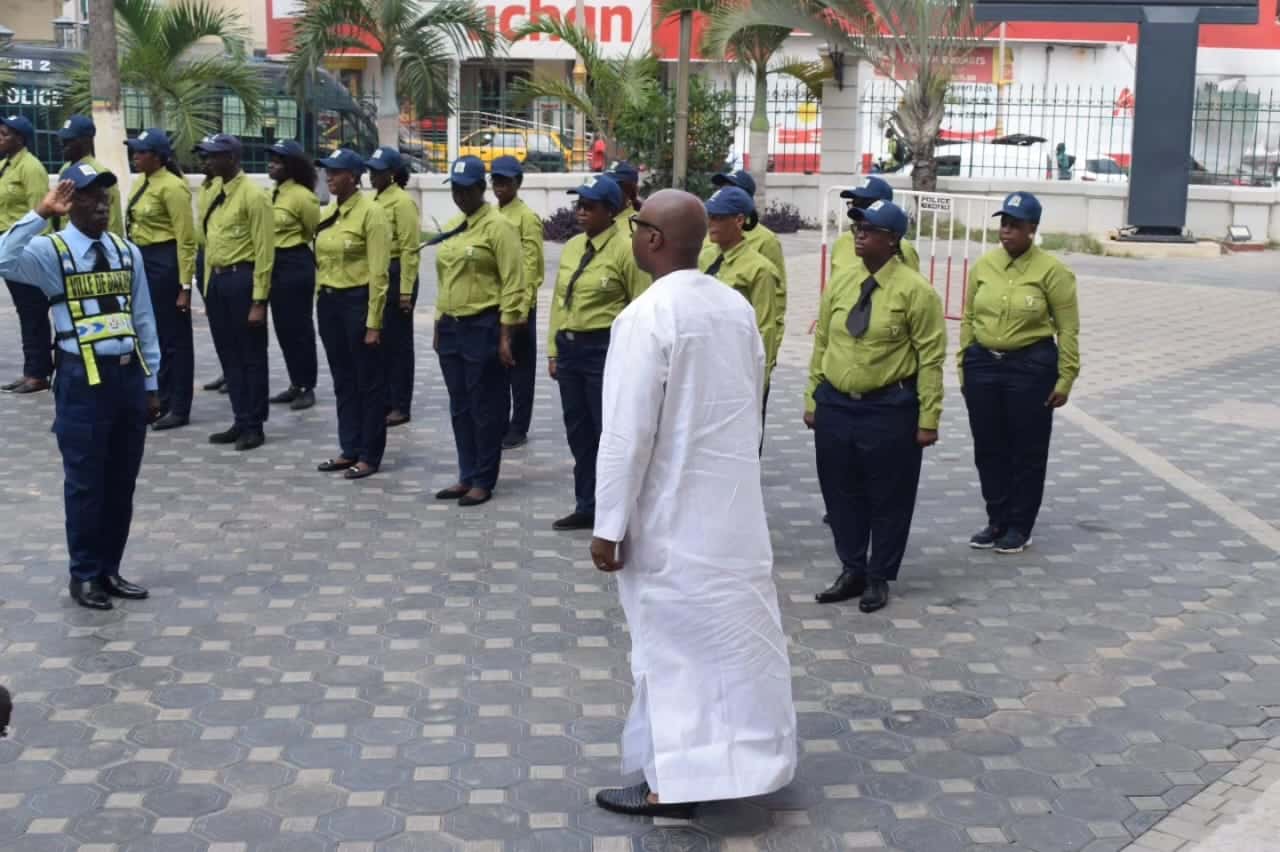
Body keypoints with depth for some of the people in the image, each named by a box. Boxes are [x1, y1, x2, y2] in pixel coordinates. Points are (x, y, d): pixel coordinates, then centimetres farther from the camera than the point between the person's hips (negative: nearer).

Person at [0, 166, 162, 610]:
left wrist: (151, 383, 11)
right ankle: (84, 575, 18)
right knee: (85, 483, 3)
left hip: (128, 374, 5)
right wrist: (41, 214, -26)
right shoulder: (52, 252, -6)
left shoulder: (128, 253, 8)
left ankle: (109, 570, 26)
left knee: (122, 482, 12)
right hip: (82, 380, -5)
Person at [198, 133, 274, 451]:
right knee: (229, 356, 13)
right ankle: (241, 422, 22)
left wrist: (259, 301, -18)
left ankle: (254, 427, 10)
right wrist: (208, 283, 14)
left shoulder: (253, 195, -12)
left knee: (251, 356, 1)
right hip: (216, 281, 8)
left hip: (242, 279, -8)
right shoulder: (215, 194, 13)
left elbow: (264, 251, -15)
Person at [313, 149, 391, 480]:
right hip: (329, 302, 7)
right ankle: (349, 450, 22)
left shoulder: (371, 212, -12)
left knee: (369, 381, 3)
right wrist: (320, 303, 12)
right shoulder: (326, 213, 10)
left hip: (358, 301, -7)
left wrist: (373, 322, -16)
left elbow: (379, 272, -14)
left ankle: (370, 456, 10)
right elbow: (321, 263, 16)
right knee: (342, 380, 13)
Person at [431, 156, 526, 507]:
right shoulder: (451, 227, 13)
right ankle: (467, 476, 21)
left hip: (483, 327, -8)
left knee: (485, 408, 1)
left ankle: (483, 481, 9)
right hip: (451, 327, 8)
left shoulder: (498, 226, -10)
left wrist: (505, 336, -17)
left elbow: (513, 285, -14)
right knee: (460, 407, 12)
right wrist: (439, 326, 17)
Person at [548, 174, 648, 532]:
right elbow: (559, 300, 14)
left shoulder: (625, 250, -11)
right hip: (569, 347, 7)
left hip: (605, 348, -7)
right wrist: (553, 350, 12)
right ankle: (586, 506, 27)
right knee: (578, 430, 14)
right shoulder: (572, 247, 11)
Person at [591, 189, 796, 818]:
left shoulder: (646, 317, -20)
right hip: (733, 503, 7)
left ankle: (675, 783, 10)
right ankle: (747, 755, 29)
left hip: (672, 514, -7)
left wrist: (608, 525, -13)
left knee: (675, 639, 2)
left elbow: (627, 432, -20)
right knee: (732, 628, 16)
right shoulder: (738, 308, 3)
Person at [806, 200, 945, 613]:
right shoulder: (839, 287, 7)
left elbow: (931, 358, -10)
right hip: (835, 406, 5)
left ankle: (879, 578, 21)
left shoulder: (915, 291, -9)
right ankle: (851, 570, 28)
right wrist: (812, 400, 12)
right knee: (841, 493, 13)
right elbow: (821, 345, 14)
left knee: (888, 498, 6)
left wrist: (928, 419, -12)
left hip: (889, 409, -5)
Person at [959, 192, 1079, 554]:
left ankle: (1020, 527, 19)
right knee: (988, 448, 11)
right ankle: (997, 520, 25)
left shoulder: (1051, 270, -9)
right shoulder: (984, 264, 3)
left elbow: (1068, 328, -7)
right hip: (983, 364, 4)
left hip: (1031, 367, -4)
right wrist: (964, 365, 9)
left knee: (1027, 451, 6)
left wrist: (1065, 378, -8)